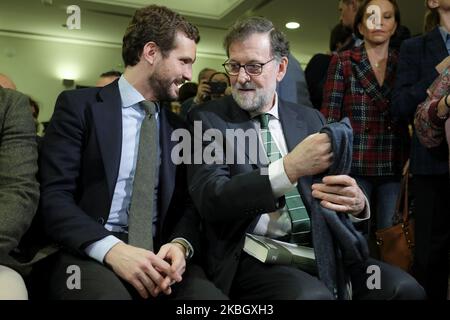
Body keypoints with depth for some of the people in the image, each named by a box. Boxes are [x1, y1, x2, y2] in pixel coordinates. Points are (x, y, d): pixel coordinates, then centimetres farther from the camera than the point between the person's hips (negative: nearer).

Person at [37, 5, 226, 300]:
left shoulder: (177, 126, 14)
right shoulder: (79, 105, 1)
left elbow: (187, 202, 10)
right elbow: (54, 195, -7)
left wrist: (180, 244, -12)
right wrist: (110, 248, -23)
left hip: (160, 253, 4)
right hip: (89, 251, -3)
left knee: (209, 294, -25)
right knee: (108, 292, -35)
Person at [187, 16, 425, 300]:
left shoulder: (311, 119, 12)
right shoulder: (207, 119, 0)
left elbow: (339, 189, 10)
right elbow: (210, 200, -14)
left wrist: (357, 202, -15)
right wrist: (290, 168, -26)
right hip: (248, 255, -4)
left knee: (402, 286, -19)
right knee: (312, 294, -32)